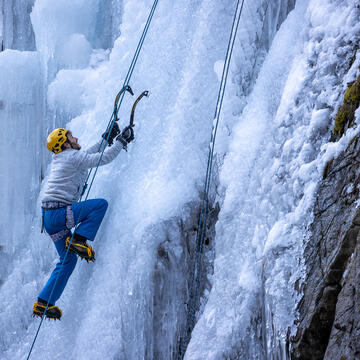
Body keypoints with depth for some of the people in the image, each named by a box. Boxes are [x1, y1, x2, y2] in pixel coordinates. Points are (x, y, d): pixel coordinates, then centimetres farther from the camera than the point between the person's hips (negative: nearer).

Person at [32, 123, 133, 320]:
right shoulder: (72, 157, -8)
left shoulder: (60, 159, 20)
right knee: (100, 204, -10)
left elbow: (91, 153, 33)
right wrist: (122, 141, 0)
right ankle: (79, 240, -12)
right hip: (58, 213, -9)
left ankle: (43, 304, 12)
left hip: (49, 217, 9)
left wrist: (108, 137, 34)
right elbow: (103, 158, -11)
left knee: (68, 259, 13)